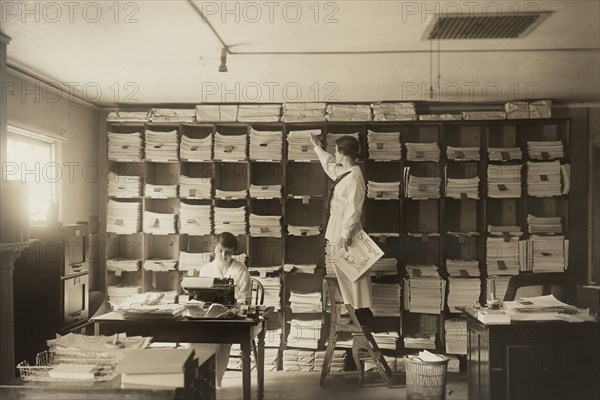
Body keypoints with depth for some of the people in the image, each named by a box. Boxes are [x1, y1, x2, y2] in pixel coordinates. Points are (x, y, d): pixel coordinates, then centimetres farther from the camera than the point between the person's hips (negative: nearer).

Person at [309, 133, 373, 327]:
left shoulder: (354, 177, -20)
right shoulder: (344, 172, 8)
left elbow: (353, 210, -23)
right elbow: (329, 165, 32)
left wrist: (344, 236, -24)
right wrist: (317, 147, 40)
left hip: (345, 233, -10)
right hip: (337, 231, 10)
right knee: (344, 272, 16)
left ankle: (361, 313, 9)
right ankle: (359, 311, 27)